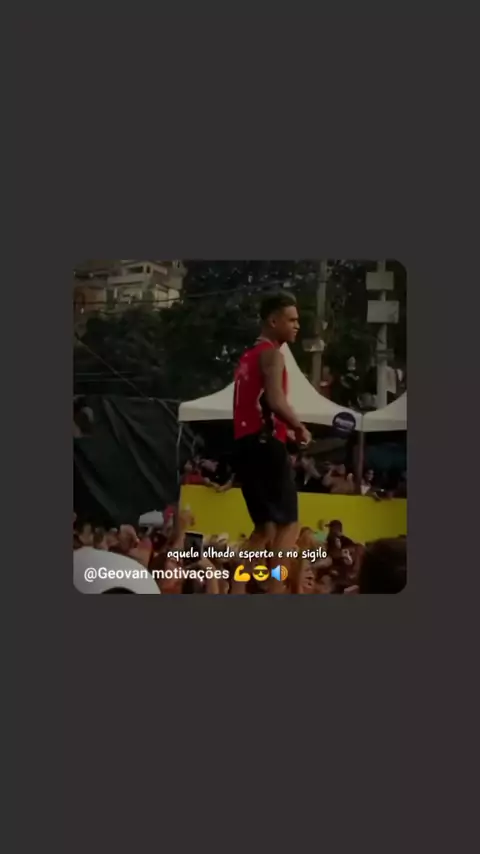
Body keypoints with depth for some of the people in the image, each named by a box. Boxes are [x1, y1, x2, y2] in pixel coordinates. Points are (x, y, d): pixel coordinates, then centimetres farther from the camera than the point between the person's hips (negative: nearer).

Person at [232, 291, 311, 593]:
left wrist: (286, 428, 21)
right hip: (265, 443, -10)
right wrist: (300, 428, -7)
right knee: (288, 524, -6)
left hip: (246, 443, 10)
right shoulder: (271, 354, -7)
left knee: (266, 528, 14)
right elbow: (275, 402, -22)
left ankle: (237, 592, 9)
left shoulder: (250, 355, 23)